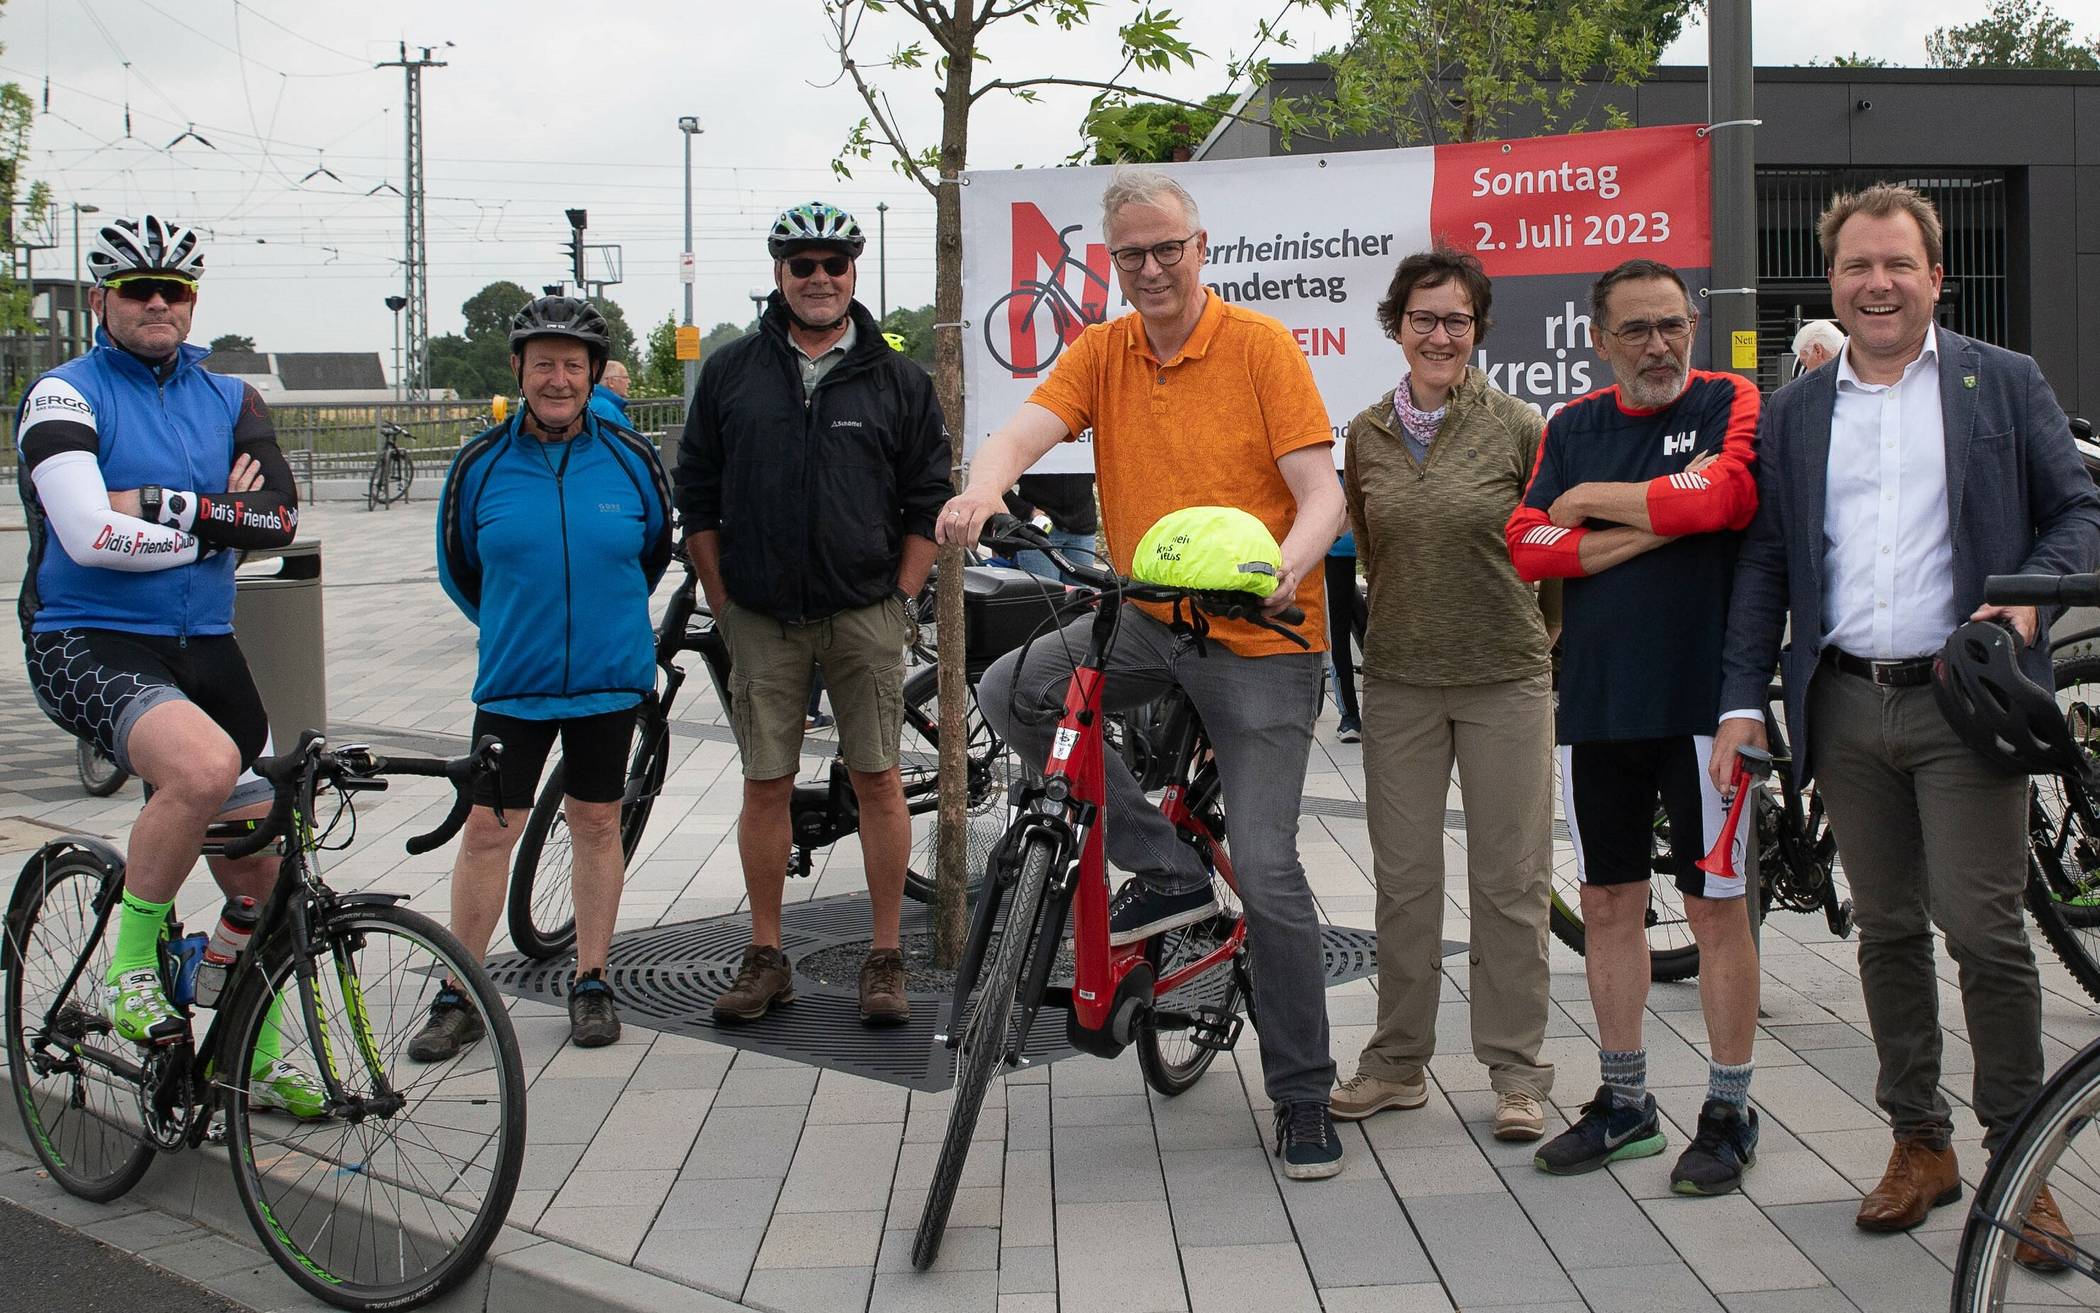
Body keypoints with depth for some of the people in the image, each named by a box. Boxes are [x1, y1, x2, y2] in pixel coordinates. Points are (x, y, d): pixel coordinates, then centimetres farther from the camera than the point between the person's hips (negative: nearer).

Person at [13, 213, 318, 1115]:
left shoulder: (228, 400, 11)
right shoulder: (65, 396, -5)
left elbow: (280, 518, -5)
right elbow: (88, 534, -19)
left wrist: (155, 508, -15)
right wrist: (212, 525, -9)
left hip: (203, 648, 6)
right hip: (88, 646, -6)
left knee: (258, 866, 7)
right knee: (205, 766, -35)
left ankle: (260, 1059, 26)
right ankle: (131, 966, -14)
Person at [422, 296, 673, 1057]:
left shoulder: (631, 460, -2)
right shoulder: (482, 464, -3)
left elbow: (657, 551, 15)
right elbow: (457, 566, 12)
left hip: (610, 679, 0)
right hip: (512, 681, 0)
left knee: (596, 824, 9)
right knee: (486, 831, -1)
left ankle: (591, 985, 21)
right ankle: (460, 1000, 9)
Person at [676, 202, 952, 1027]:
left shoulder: (897, 381, 5)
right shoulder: (731, 371, 6)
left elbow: (929, 502, 6)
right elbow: (696, 495, 9)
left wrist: (900, 601, -1)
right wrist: (722, 600, 4)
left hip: (865, 612, -1)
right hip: (762, 618, 1)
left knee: (877, 781, 0)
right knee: (766, 785, 5)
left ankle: (885, 958, 10)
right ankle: (766, 957, 15)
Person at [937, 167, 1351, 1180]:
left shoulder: (1261, 345, -7)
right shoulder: (1102, 353, 5)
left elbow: (1321, 494, -13)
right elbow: (1025, 431, -11)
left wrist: (1280, 572, -34)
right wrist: (983, 490, -34)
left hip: (1259, 641, -5)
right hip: (1148, 620, 5)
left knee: (1266, 872, -8)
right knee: (1010, 690, -17)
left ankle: (1303, 1094, 10)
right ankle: (1164, 870, -2)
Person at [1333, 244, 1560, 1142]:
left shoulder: (1519, 429, -5)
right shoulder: (1367, 435, 5)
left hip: (1508, 679, -3)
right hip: (1399, 680, 3)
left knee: (1510, 880, 3)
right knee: (1403, 877, 9)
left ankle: (1516, 1070, 13)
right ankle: (1398, 1062, 20)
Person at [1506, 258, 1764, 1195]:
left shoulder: (1732, 405, -2)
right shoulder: (1571, 427, 11)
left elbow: (1718, 497, -22)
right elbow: (1529, 547, -1)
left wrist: (1592, 501, -8)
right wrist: (1658, 522, -11)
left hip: (1702, 696, -5)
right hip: (1595, 698, 5)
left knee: (1716, 905, 2)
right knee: (1608, 903, 11)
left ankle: (1728, 1114, 14)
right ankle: (1624, 1103, 24)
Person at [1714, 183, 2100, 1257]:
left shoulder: (2002, 383, 7)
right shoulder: (1792, 412, 13)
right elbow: (1763, 561, 12)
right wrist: (1743, 698, 5)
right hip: (1846, 706, 3)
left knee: (1984, 933, -6)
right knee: (1887, 932, 9)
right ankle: (1919, 1143, 20)